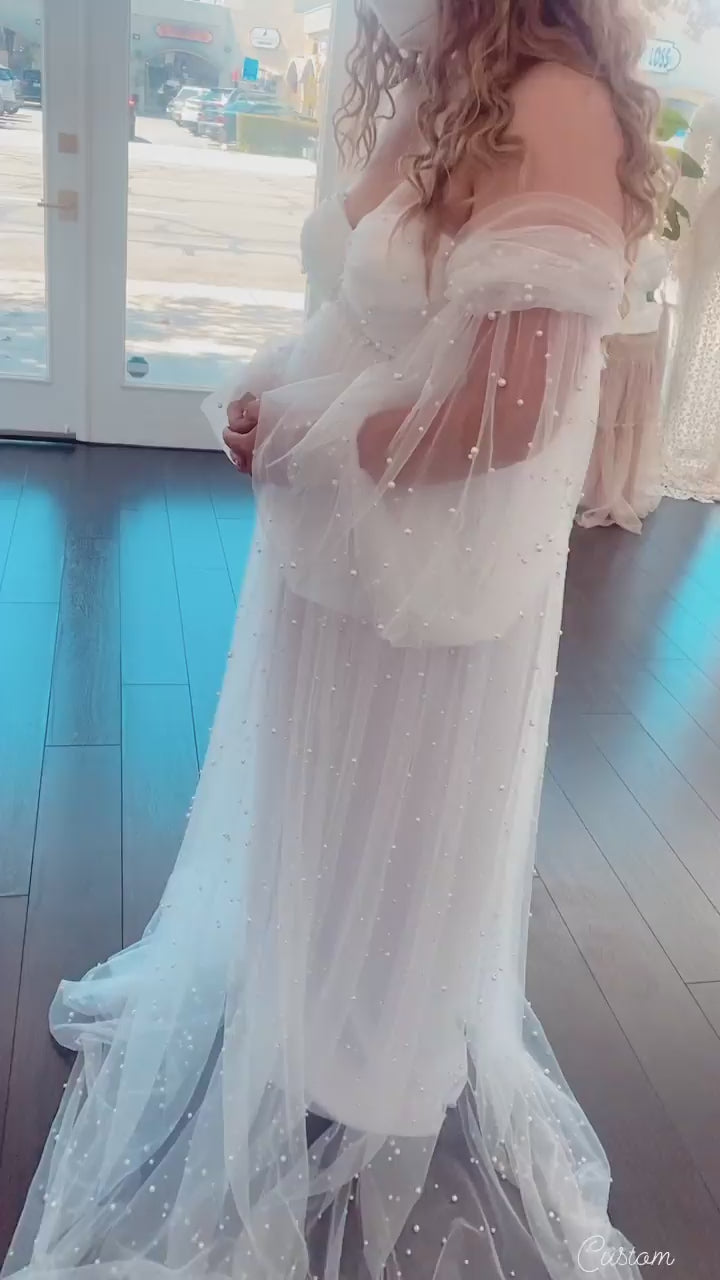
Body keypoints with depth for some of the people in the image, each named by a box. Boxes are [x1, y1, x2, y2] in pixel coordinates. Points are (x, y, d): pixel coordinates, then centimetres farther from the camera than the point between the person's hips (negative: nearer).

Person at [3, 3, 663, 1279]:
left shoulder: (557, 112, -19)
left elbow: (509, 410, -26)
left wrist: (308, 444, -14)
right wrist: (267, 386, -2)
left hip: (429, 577, -7)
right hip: (333, 546, 8)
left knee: (395, 840, 14)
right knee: (311, 805, 24)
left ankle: (374, 1084, 43)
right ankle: (288, 986, 53)